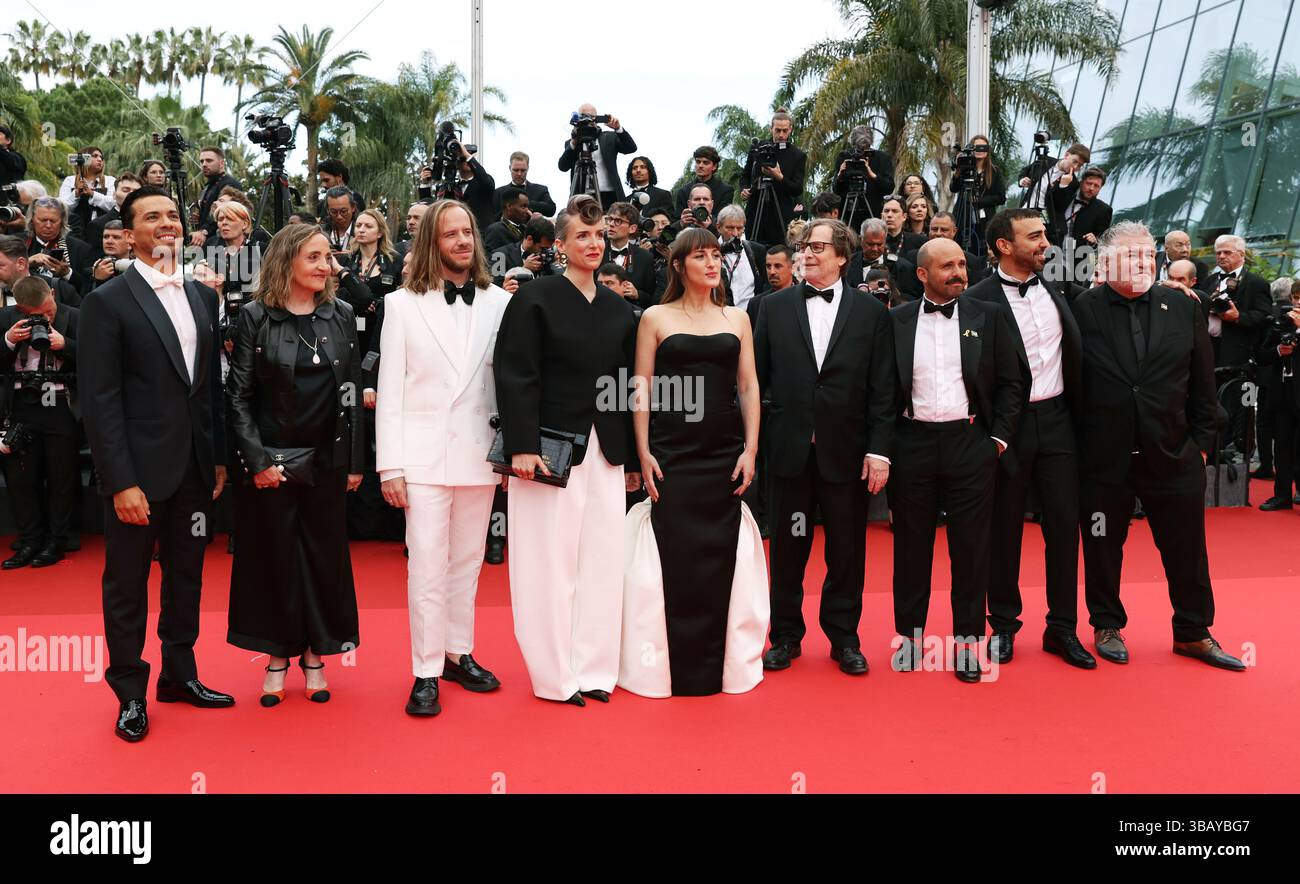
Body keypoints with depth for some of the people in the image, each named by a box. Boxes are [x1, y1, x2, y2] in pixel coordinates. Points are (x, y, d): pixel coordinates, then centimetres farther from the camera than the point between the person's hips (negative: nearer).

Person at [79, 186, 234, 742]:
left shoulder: (202, 297, 9)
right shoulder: (107, 301, -8)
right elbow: (100, 399, -12)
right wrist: (121, 482, -16)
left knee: (186, 576, 16)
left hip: (194, 467, 5)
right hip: (138, 469, -5)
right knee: (127, 584, 8)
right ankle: (130, 693, 22)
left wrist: (219, 458, 9)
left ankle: (179, 674, 31)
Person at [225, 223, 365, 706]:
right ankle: (277, 657, 21)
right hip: (271, 461, -2)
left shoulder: (341, 316, 4)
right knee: (274, 557, 7)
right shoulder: (255, 318, -4)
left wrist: (355, 461, 2)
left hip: (327, 460, 2)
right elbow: (238, 396, -4)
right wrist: (257, 459, -12)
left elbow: (351, 393, 5)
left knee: (324, 556, 7)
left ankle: (314, 656, 22)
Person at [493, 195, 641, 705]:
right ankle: (556, 675, 13)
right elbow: (515, 376, -9)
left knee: (602, 561, 7)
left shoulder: (618, 309, 13)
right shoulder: (535, 298, -3)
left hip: (605, 452, 5)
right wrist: (522, 446, -17)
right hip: (550, 449, -5)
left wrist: (633, 459, 12)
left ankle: (593, 669, 19)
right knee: (551, 564, 1)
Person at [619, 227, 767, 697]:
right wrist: (643, 453, -6)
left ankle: (715, 665, 18)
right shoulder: (656, 318, 4)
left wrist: (751, 450, 0)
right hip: (671, 451, -2)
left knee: (720, 557, 5)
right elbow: (642, 389, 1)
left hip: (724, 451, 2)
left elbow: (749, 386, 8)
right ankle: (677, 666, 12)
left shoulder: (736, 318, 11)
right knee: (674, 555, -1)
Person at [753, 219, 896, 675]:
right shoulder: (775, 306, 5)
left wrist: (879, 449, -6)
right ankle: (786, 635, 24)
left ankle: (844, 637, 24)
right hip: (789, 448, 1)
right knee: (787, 548, 9)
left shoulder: (871, 311, 3)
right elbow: (757, 377, 4)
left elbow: (882, 389, 0)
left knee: (847, 551, 8)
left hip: (847, 451, 0)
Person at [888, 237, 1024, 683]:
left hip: (970, 443, 0)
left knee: (971, 545, 4)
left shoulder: (990, 316, 4)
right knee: (911, 543, 9)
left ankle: (967, 639, 16)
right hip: (912, 443, 1)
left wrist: (998, 438, -2)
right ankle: (908, 632, 22)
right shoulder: (896, 320, 5)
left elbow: (1010, 383, 4)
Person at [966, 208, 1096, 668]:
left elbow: (1074, 352, 16)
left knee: (1064, 525, 6)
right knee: (1005, 530, 7)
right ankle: (1003, 625, 22)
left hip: (1056, 422, 5)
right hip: (1008, 426, -4)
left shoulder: (1055, 289, 7)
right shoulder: (978, 300, -10)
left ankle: (1062, 629, 18)